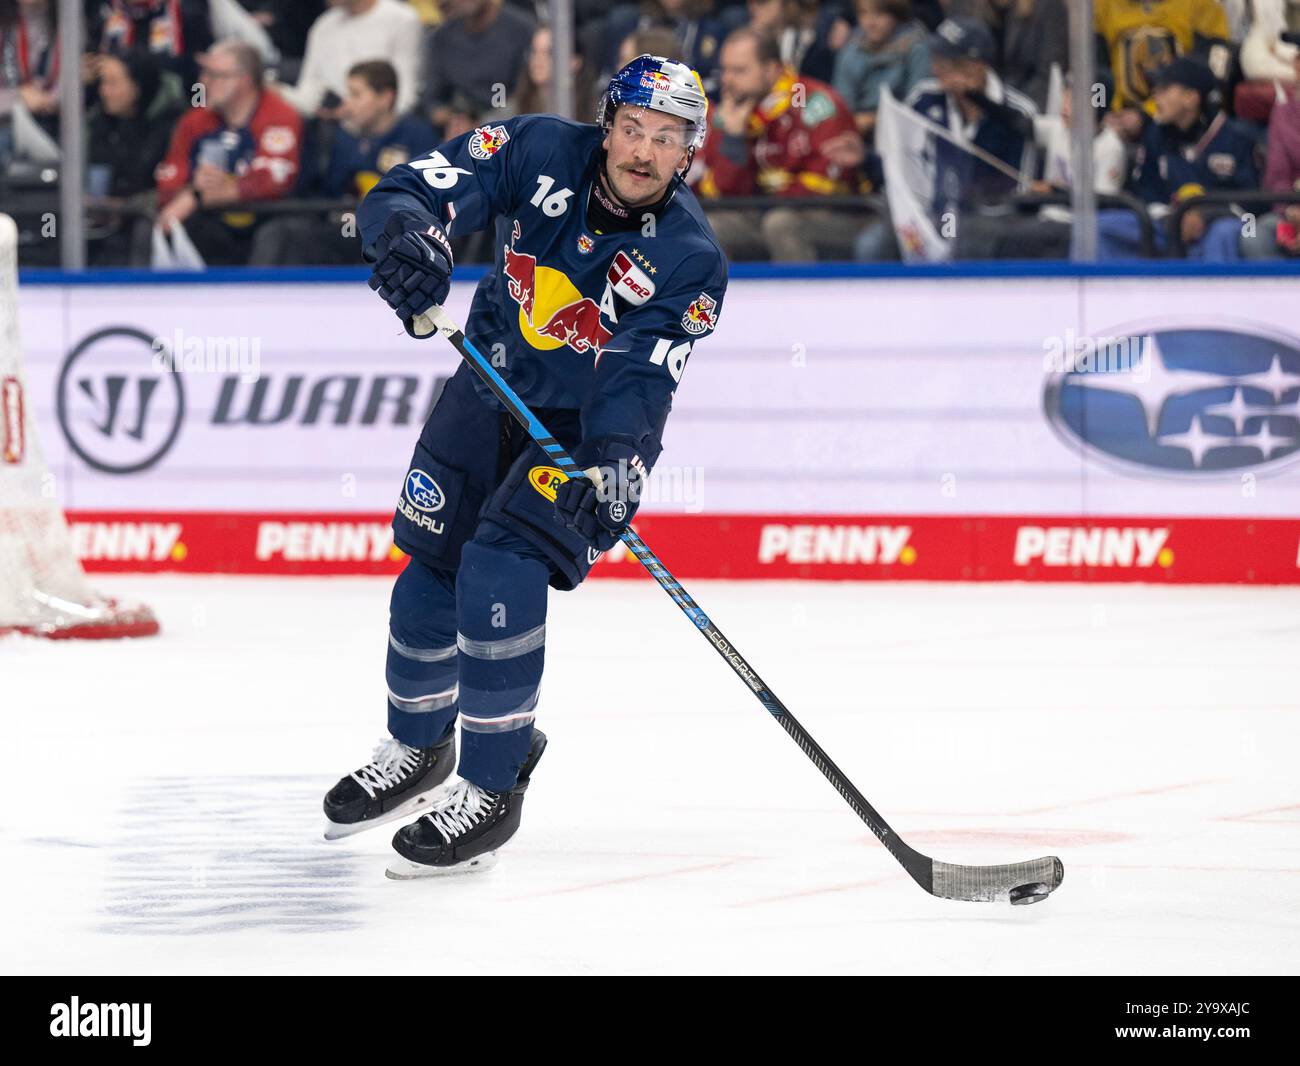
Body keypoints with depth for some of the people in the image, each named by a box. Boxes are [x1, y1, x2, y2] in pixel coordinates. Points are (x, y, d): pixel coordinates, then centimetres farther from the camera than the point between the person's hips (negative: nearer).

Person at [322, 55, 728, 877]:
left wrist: (607, 469, -48)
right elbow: (415, 190, -22)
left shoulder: (690, 261, -23)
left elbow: (638, 379, -31)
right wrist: (408, 233, -45)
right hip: (492, 394, 4)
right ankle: (416, 754, 35)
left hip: (591, 429, -4)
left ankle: (492, 793, -7)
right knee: (429, 577, 9)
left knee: (500, 577, -21)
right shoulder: (540, 154, -17)